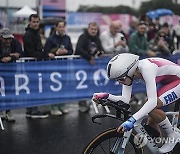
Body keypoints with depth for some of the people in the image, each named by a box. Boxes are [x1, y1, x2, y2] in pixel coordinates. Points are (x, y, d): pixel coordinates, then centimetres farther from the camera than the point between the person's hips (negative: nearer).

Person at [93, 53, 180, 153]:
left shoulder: (146, 69, -35)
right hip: (168, 82, 8)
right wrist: (106, 96, -29)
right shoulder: (128, 72, -11)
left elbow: (152, 101, -41)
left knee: (152, 107, -25)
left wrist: (132, 120, -49)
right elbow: (125, 99, -13)